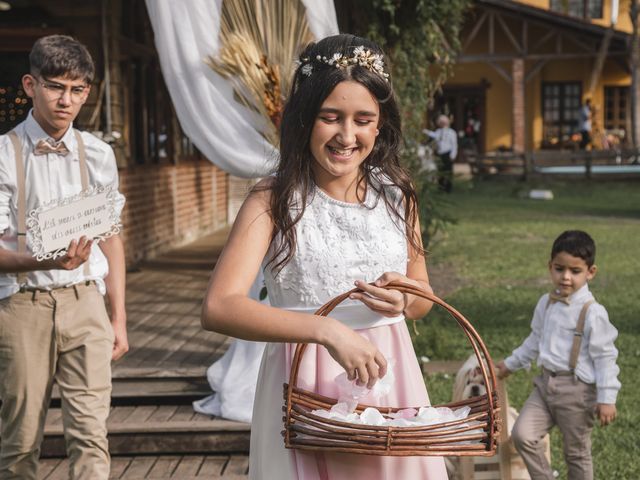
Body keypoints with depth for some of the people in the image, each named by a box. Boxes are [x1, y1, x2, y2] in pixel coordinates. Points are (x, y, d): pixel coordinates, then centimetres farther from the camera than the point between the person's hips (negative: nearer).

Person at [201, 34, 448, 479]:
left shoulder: (397, 194, 0)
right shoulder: (274, 200, -12)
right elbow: (219, 308, -24)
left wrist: (403, 299, -12)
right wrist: (326, 330, -33)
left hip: (388, 376, 4)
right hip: (306, 383, -3)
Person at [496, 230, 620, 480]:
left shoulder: (592, 312, -15)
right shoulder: (546, 303, 5)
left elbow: (605, 357, -12)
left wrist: (606, 398, -14)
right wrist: (511, 364, 29)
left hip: (576, 392, -6)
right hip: (546, 383, 6)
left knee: (577, 454, 7)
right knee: (522, 434, -7)